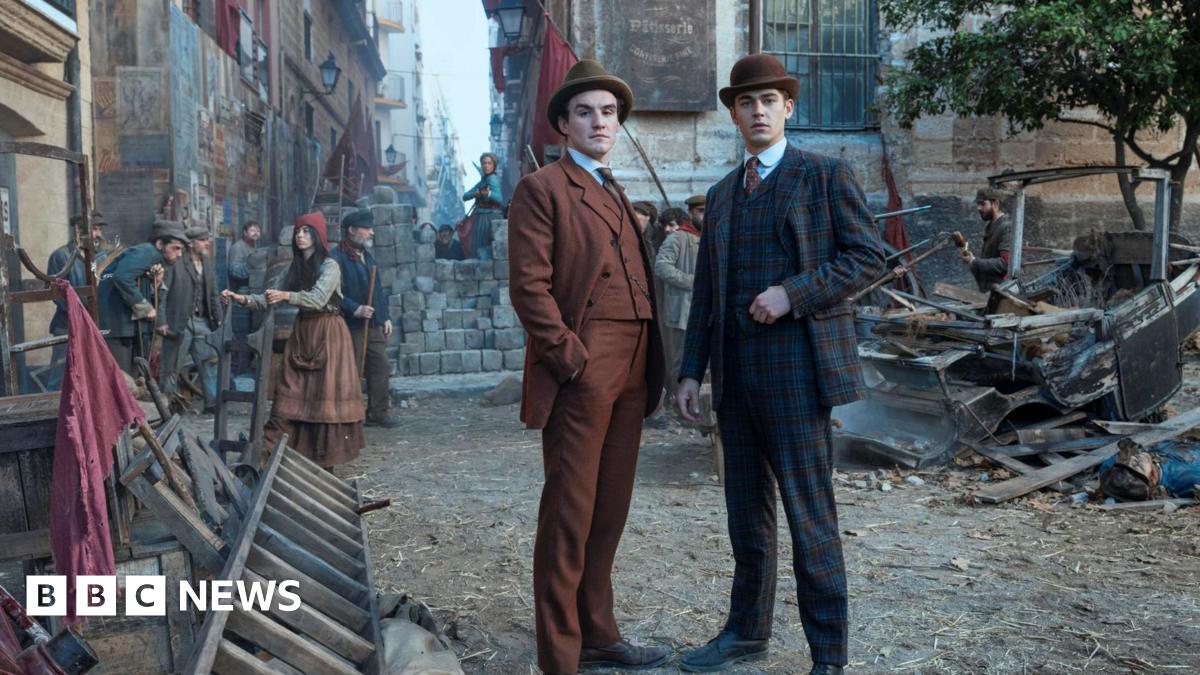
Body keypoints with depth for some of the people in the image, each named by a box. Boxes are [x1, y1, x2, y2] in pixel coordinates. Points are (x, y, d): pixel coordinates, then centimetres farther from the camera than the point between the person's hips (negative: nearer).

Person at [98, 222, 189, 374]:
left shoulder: (159, 261, 19)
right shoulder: (147, 252, -8)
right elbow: (122, 277, -25)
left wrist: (156, 285, -4)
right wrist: (143, 308, -17)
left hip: (134, 325, 10)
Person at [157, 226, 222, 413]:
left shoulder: (209, 265, 12)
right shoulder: (176, 264, -8)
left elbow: (213, 295, 16)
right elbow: (162, 292, -12)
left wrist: (218, 319, 10)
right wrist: (162, 321, -16)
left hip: (202, 321, 6)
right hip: (179, 323, -6)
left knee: (210, 361, 3)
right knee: (172, 365, 3)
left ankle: (212, 403, 10)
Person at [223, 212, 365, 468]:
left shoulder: (329, 266, -7)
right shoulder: (294, 268, 13)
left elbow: (319, 299, -22)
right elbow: (268, 299, 9)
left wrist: (286, 296, -35)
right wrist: (241, 298, -7)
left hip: (328, 333, -6)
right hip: (302, 332, 6)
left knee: (327, 392, -7)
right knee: (291, 392, 0)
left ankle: (326, 454, -2)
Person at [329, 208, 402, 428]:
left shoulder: (367, 256, 18)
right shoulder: (336, 258, -11)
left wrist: (385, 317, 16)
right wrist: (355, 309, -23)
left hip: (374, 325, 8)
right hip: (351, 327, -8)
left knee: (381, 368, 7)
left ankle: (379, 412, 16)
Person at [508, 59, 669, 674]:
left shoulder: (616, 194, 22)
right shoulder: (543, 188, -2)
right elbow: (529, 285, -10)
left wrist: (649, 368, 11)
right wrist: (570, 356, -15)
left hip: (630, 374, 8)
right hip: (580, 373, -7)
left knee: (610, 511, 13)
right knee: (569, 515, -3)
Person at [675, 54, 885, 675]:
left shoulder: (825, 176, 0)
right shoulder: (722, 195, 17)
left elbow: (868, 257, -6)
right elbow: (706, 292, 16)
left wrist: (792, 293, -17)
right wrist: (691, 372, 10)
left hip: (795, 367, -6)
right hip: (735, 372, 6)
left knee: (810, 517, -3)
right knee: (747, 511, 14)